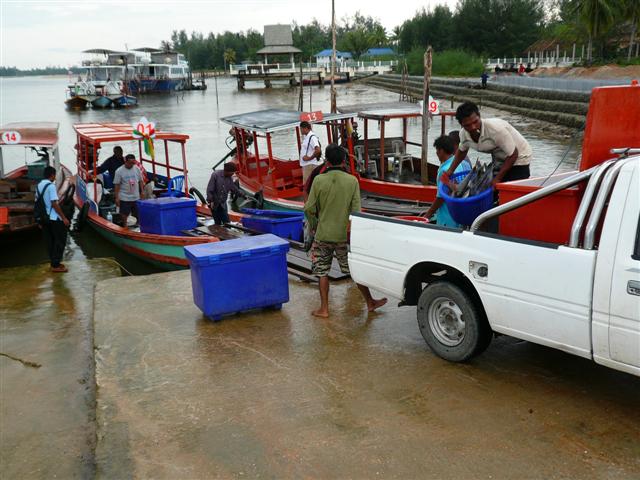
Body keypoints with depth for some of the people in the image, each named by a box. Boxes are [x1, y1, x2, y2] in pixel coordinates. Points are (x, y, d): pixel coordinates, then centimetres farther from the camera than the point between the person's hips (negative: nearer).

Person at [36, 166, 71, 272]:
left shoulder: (38, 186, 10)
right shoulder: (51, 186, -15)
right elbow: (54, 204, -20)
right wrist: (64, 218, -18)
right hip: (54, 218, -8)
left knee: (50, 241, 13)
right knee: (60, 240, 0)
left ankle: (54, 263, 20)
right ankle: (56, 265, -1)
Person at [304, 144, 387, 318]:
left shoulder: (319, 180, -7)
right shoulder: (352, 181, -6)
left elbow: (309, 208, -6)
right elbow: (356, 210, -6)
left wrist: (314, 225, 12)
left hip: (323, 234, 0)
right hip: (345, 235, 1)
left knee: (323, 272, 11)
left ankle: (324, 309, 15)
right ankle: (370, 302, 24)